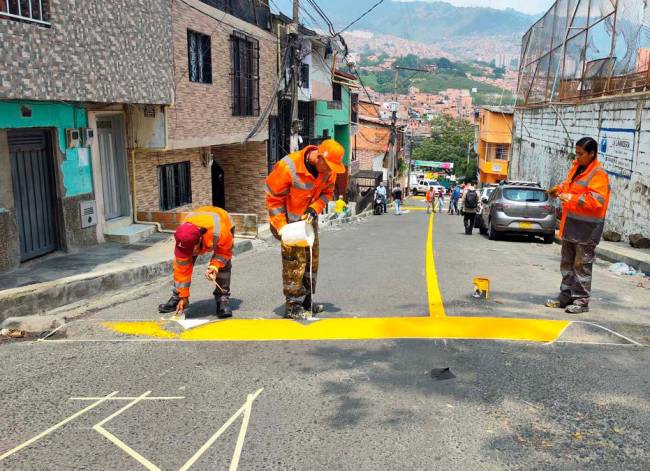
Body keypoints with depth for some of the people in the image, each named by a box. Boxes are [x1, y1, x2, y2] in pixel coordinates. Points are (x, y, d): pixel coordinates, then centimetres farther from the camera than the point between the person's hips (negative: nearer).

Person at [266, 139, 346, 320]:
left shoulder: (328, 169, -12)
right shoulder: (288, 167, -29)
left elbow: (327, 192, 0)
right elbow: (273, 198, -21)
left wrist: (314, 209, -18)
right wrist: (281, 226, -23)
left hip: (309, 218, 7)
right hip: (289, 220, -7)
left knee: (312, 259, 12)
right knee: (295, 260, -10)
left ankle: (306, 301, 27)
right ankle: (293, 306, 2)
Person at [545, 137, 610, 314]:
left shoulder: (598, 174, -15)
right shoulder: (577, 167, 11)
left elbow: (596, 201, -23)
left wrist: (571, 198, -26)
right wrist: (559, 189, 7)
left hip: (586, 228, -9)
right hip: (571, 224, 9)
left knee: (582, 265, -2)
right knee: (567, 263, 15)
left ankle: (581, 301, 7)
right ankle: (566, 295, 26)